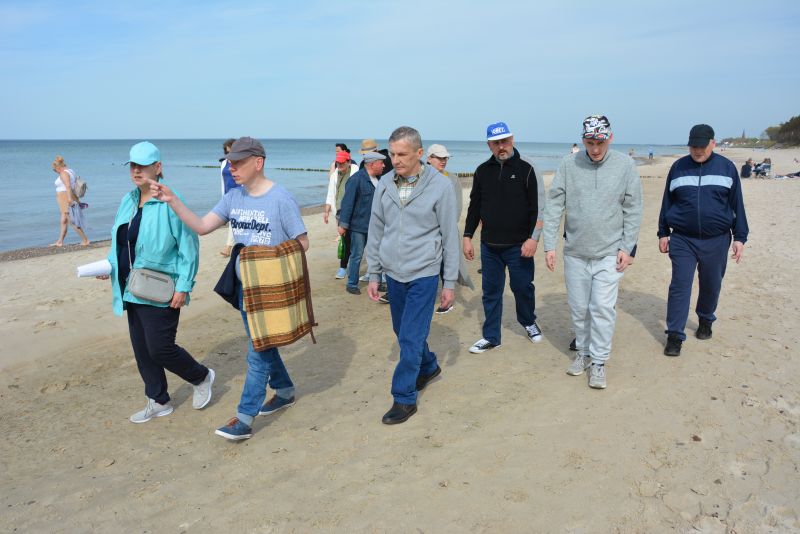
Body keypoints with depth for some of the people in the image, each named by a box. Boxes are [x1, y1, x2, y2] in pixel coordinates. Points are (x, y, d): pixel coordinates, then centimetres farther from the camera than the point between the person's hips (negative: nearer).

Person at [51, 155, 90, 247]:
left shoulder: (63, 173, -13)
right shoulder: (70, 171, 15)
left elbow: (68, 186, -27)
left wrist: (69, 198, -36)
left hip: (66, 199, -10)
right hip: (69, 200, 10)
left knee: (72, 222, -7)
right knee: (63, 221, 13)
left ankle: (85, 240, -5)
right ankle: (60, 242, 18)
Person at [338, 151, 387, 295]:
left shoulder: (379, 179, 8)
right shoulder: (356, 179, -15)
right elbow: (348, 202, -16)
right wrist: (343, 224, -16)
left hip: (374, 226, 7)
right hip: (359, 226, -7)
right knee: (356, 256, 1)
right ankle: (352, 284, 12)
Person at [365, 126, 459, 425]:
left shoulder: (440, 186, -10)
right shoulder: (385, 185, 1)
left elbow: (450, 236, -5)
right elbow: (375, 232, 8)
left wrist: (450, 282, -4)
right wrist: (373, 274, 8)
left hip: (423, 274, -5)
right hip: (393, 273, 5)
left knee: (411, 338, -5)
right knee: (403, 331, 18)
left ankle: (405, 398, 9)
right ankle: (428, 367, 44)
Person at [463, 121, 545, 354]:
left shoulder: (527, 168, -6)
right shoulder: (482, 171, 5)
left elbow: (539, 206, -8)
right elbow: (475, 206, 12)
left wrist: (533, 238, -16)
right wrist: (467, 236, 8)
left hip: (519, 246, -3)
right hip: (489, 246, 3)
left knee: (523, 287, 9)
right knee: (491, 291, 9)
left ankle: (529, 322, 36)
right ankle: (491, 336, 21)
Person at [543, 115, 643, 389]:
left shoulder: (625, 165, -3)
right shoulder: (569, 165, -2)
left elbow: (633, 210, 0)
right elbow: (553, 207, -2)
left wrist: (627, 248, -5)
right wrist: (549, 245, -6)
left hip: (609, 253, -2)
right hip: (575, 252, 2)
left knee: (603, 308, -4)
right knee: (578, 309, 11)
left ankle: (599, 361, 9)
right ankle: (583, 353, 29)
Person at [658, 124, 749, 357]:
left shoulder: (726, 167, 1)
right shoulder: (678, 167, 3)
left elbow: (737, 204, 4)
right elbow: (667, 202, 8)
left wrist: (740, 237, 1)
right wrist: (663, 233, 7)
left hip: (716, 240, 1)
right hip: (682, 239, 0)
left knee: (711, 285, 13)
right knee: (680, 286, -5)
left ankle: (705, 321, 37)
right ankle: (674, 335, 0)